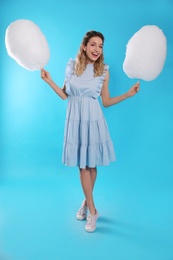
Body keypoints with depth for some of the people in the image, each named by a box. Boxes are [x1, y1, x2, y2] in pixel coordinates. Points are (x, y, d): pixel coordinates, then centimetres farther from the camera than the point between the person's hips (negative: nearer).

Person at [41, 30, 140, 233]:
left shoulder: (103, 71, 1)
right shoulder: (72, 66, 3)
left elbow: (106, 102, 5)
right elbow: (65, 95, 8)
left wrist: (128, 94, -1)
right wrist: (49, 81, 0)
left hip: (93, 119, 0)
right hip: (75, 119, 1)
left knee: (91, 164, 6)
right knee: (82, 165, 4)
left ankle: (87, 202, 30)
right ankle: (92, 210, 17)